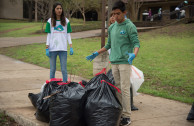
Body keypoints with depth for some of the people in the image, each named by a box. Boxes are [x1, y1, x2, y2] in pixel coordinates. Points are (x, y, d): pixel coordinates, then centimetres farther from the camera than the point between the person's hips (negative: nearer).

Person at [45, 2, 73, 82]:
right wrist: (47, 49, -2)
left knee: (64, 69, 1)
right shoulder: (50, 21, 5)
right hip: (52, 48, 0)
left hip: (63, 48, 0)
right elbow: (48, 35, 5)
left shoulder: (66, 21, 7)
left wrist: (71, 47, 0)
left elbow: (68, 35, 8)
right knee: (52, 69, 5)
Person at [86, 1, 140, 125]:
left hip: (125, 62, -6)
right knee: (117, 88, 8)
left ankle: (127, 116, -2)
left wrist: (134, 54, -30)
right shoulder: (112, 27, 15)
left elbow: (136, 43, -10)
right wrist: (96, 53, 21)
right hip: (114, 62, 6)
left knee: (125, 89, -7)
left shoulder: (130, 26, -5)